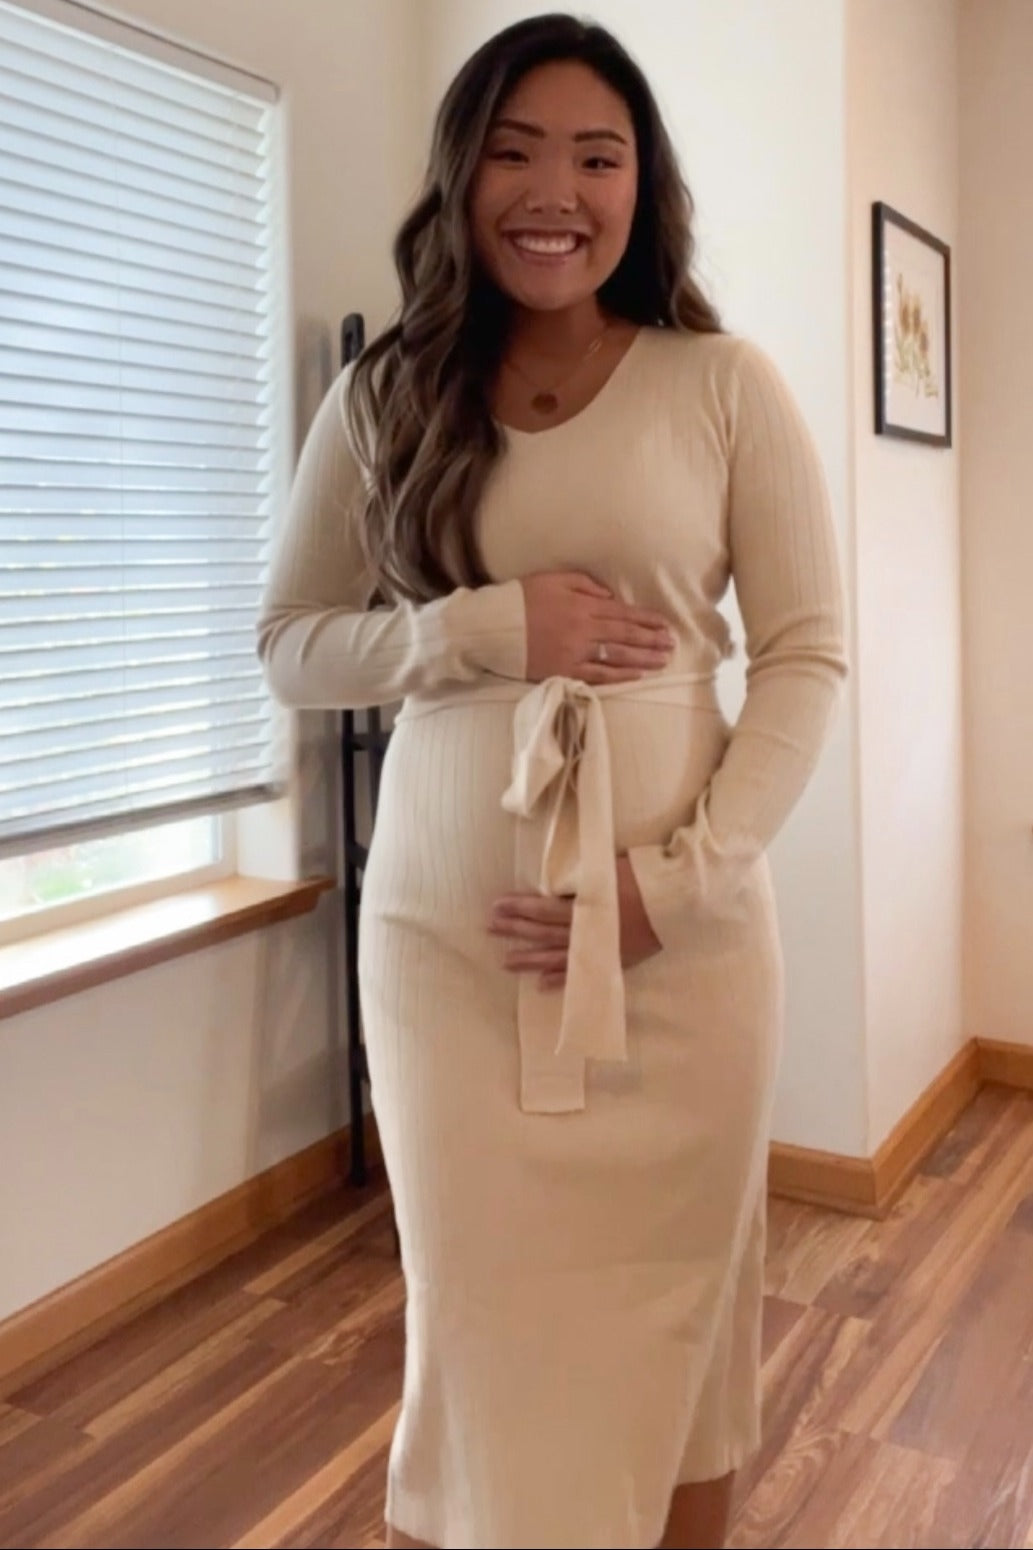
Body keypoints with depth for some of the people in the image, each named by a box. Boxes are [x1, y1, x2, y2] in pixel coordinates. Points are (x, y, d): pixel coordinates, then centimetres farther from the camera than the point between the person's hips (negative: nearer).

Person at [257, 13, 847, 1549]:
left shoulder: (725, 386, 1)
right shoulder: (381, 399, 5)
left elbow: (808, 657, 0)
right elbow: (289, 643, 6)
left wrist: (682, 875, -12)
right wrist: (485, 627, -11)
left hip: (683, 929, 0)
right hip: (444, 931, 1)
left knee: (673, 1311, 11)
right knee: (480, 1325, 9)